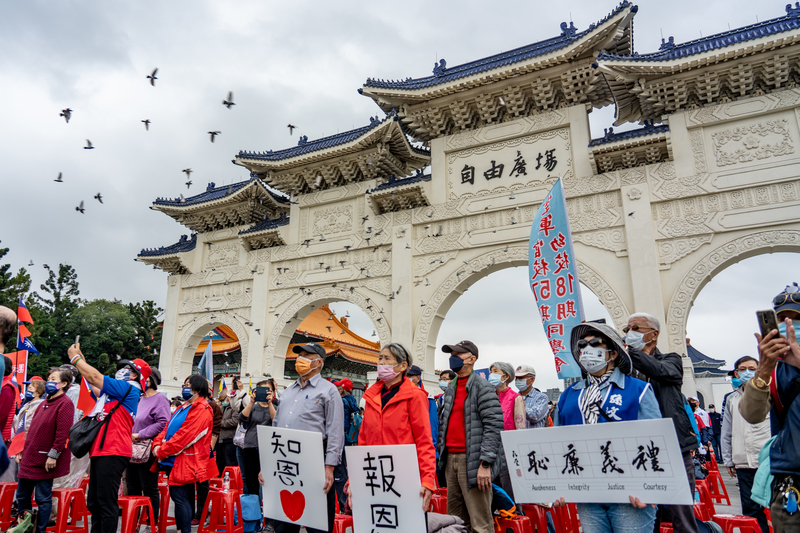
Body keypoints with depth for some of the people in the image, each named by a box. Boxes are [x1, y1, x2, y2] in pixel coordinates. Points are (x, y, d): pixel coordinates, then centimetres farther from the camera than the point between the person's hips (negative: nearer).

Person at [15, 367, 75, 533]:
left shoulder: (65, 404, -14)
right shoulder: (45, 403, 15)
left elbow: (62, 433, -20)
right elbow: (34, 430, 21)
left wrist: (53, 455, -22)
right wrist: (24, 450, 18)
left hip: (44, 460, -9)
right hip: (30, 458, 9)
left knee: (43, 498, 0)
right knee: (22, 496, 17)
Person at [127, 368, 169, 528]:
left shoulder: (160, 399, -11)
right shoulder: (138, 399, 12)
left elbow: (163, 423, -21)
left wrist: (140, 435, -19)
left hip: (148, 452, -8)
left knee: (150, 490, 1)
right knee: (132, 489, 16)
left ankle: (152, 525, 10)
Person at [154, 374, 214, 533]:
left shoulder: (201, 411, -14)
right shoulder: (183, 408, 18)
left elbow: (184, 436, -20)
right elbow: (167, 428, 14)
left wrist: (162, 451, -14)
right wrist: (157, 444, -4)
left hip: (184, 462, -9)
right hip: (173, 460, 9)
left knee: (180, 497, -7)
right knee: (178, 496, 14)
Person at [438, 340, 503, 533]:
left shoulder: (482, 387, -8)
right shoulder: (450, 388, 17)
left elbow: (494, 426, -15)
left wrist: (485, 464, -19)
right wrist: (442, 452, 16)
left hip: (472, 461, -8)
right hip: (451, 459, 8)